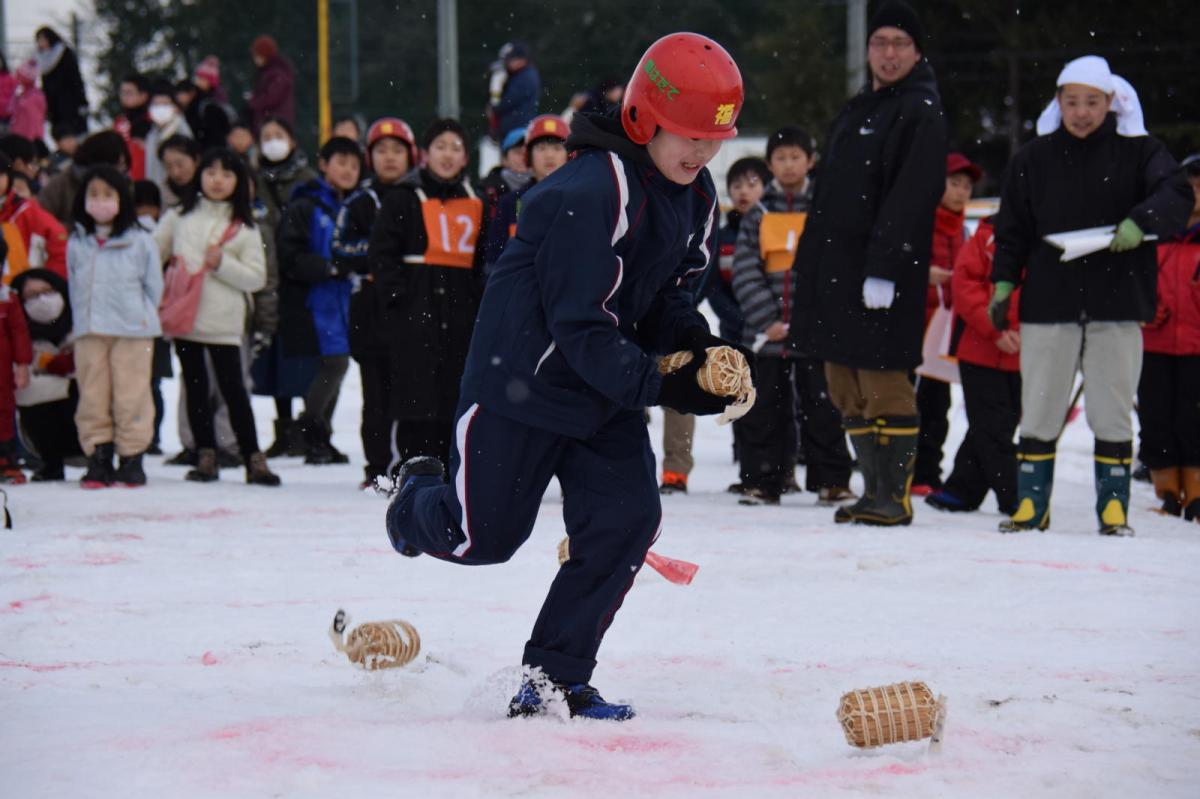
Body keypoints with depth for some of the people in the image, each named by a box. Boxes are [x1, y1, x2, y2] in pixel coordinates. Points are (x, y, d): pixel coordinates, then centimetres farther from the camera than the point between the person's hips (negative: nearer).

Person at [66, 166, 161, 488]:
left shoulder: (139, 242, -2)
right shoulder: (77, 244, 8)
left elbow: (154, 286, 4)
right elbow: (74, 287, 14)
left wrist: (141, 318, 1)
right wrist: (81, 320, 7)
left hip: (132, 332, -3)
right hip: (89, 333, 3)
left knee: (131, 397, -1)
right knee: (92, 396, 3)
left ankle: (132, 458, 6)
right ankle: (98, 458, 9)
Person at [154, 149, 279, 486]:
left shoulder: (244, 227, 6)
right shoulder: (179, 217, 9)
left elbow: (256, 278, 2)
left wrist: (223, 264, -12)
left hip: (224, 322, -2)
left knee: (233, 389, -3)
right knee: (196, 388, 7)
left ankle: (253, 459, 0)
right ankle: (205, 456, 14)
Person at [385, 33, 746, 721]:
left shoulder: (696, 197, 0)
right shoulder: (588, 193, -29)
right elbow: (581, 328, -30)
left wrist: (698, 344, -7)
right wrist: (660, 384, -37)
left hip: (606, 393, 7)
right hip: (522, 379, -7)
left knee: (629, 518, -7)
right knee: (485, 538, 2)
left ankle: (557, 672, 4)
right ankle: (420, 496, 40)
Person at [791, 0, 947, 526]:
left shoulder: (921, 113, -7)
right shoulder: (855, 112, 21)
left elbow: (911, 198, -17)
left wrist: (884, 267, -23)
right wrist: (809, 266, 20)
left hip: (882, 276, -9)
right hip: (836, 274, 9)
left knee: (884, 385, -9)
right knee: (847, 391, 11)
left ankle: (895, 497, -5)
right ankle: (875, 491, 17)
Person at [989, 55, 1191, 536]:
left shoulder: (1137, 152, 2)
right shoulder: (1033, 159, 8)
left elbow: (1176, 195, -10)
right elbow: (1012, 229, 12)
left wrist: (1140, 222, -28)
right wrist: (1003, 283, 3)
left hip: (1117, 303, -1)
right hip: (1048, 303, 1)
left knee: (1113, 413, 2)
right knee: (1039, 410, 4)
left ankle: (1113, 508, 10)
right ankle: (1031, 504, 11)